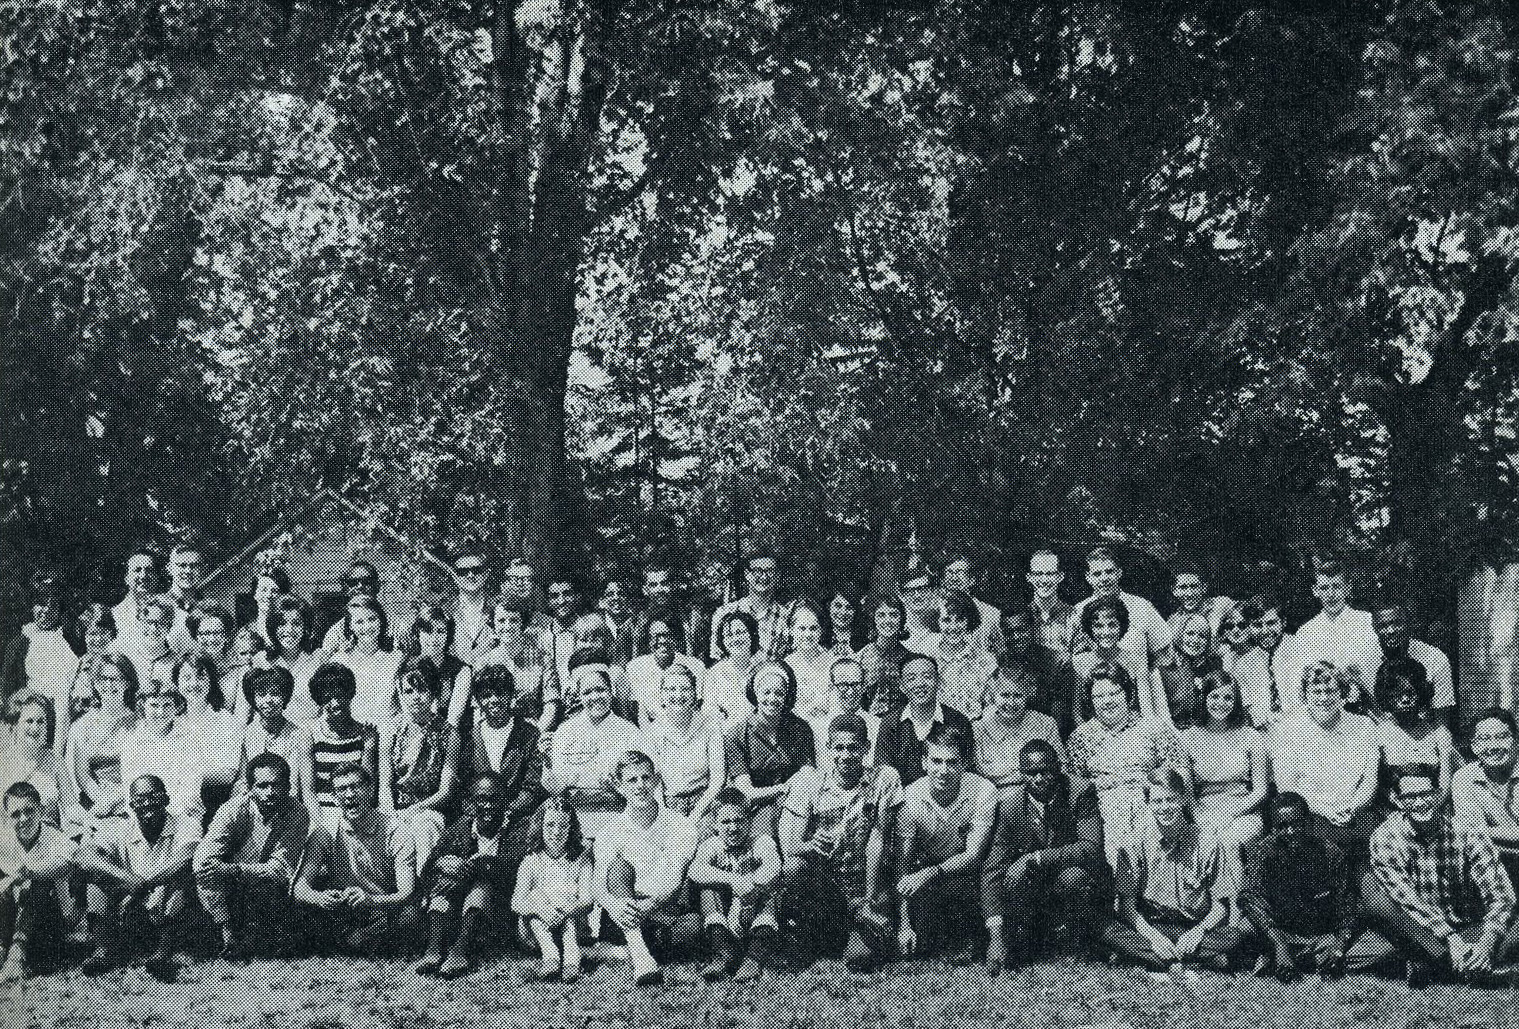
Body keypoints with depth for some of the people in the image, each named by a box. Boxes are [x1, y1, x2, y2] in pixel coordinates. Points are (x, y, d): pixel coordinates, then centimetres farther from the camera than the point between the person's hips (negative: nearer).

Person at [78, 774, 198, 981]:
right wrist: (125, 879, -28)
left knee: (178, 878, -29)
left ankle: (163, 952, -35)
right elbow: (85, 854, -12)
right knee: (96, 872, -11)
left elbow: (182, 860, -23)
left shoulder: (186, 825, -3)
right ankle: (105, 948, -20)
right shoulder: (121, 830, 5)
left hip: (168, 916, -3)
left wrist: (140, 886, -27)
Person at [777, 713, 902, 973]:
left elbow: (877, 840, -9)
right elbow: (789, 842, -11)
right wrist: (801, 847, -37)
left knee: (859, 957, -23)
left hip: (862, 884, -1)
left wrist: (870, 900, -12)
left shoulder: (885, 779, -6)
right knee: (794, 865, -33)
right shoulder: (808, 781, -3)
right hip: (820, 880, 1)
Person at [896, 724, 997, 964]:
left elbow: (973, 855, -21)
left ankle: (962, 940, -4)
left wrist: (930, 874, -37)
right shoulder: (911, 797, -16)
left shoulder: (983, 791, -19)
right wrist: (904, 924, -22)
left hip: (967, 874, 0)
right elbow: (902, 864, -15)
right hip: (926, 870, 0)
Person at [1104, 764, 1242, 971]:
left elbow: (1220, 906, -3)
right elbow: (1127, 905, -6)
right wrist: (1152, 936, -24)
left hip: (1197, 928, 0)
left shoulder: (1206, 842, -5)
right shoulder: (1133, 843, -4)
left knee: (1233, 936, -29)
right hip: (1151, 926, 1)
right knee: (1112, 933, -30)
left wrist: (1198, 932, -22)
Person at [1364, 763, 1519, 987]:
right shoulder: (1385, 837, -11)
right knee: (1370, 887, -27)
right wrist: (1451, 939, -33)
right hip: (1418, 930, 0)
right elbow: (1405, 896, -23)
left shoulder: (1467, 834, -8)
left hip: (1466, 930, 0)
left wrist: (1486, 945, -31)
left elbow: (1501, 895, -15)